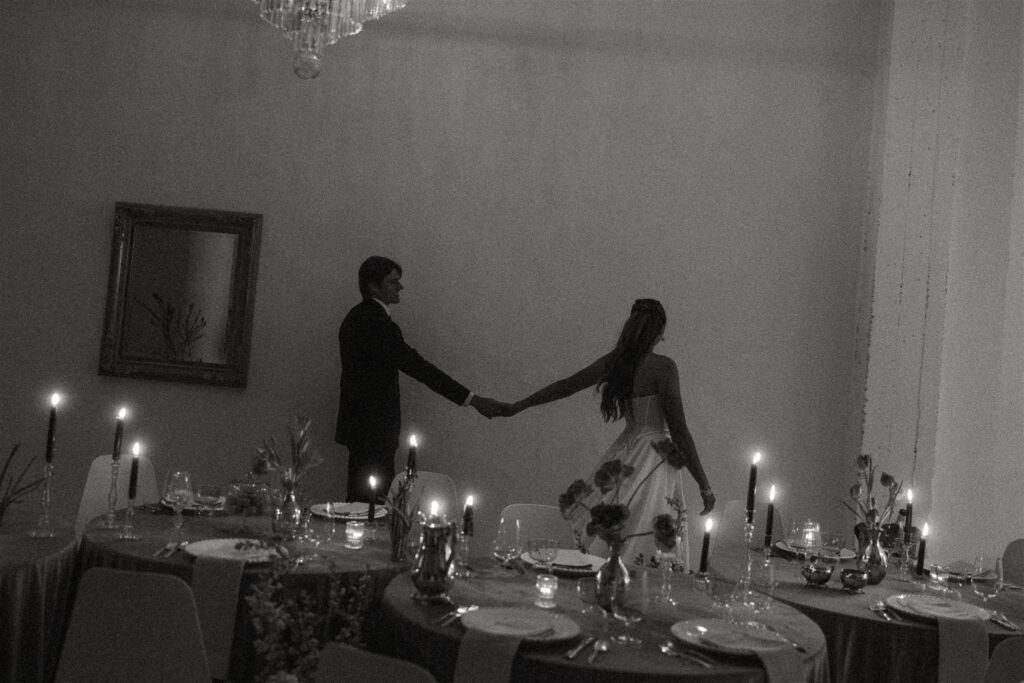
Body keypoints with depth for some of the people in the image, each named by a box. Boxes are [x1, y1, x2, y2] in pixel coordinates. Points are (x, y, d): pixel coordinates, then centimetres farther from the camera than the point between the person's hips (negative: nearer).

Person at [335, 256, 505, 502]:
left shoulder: (355, 317, 11)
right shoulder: (377, 323, -21)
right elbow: (419, 368, -25)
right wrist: (473, 400, -26)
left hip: (358, 424, 11)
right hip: (374, 430, -11)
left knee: (360, 499, 15)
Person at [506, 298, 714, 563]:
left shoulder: (614, 361, 3)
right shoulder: (663, 367, -13)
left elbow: (566, 386, 12)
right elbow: (679, 432, -14)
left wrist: (517, 406, 25)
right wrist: (704, 486, -7)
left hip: (624, 451, 6)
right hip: (654, 459, -6)